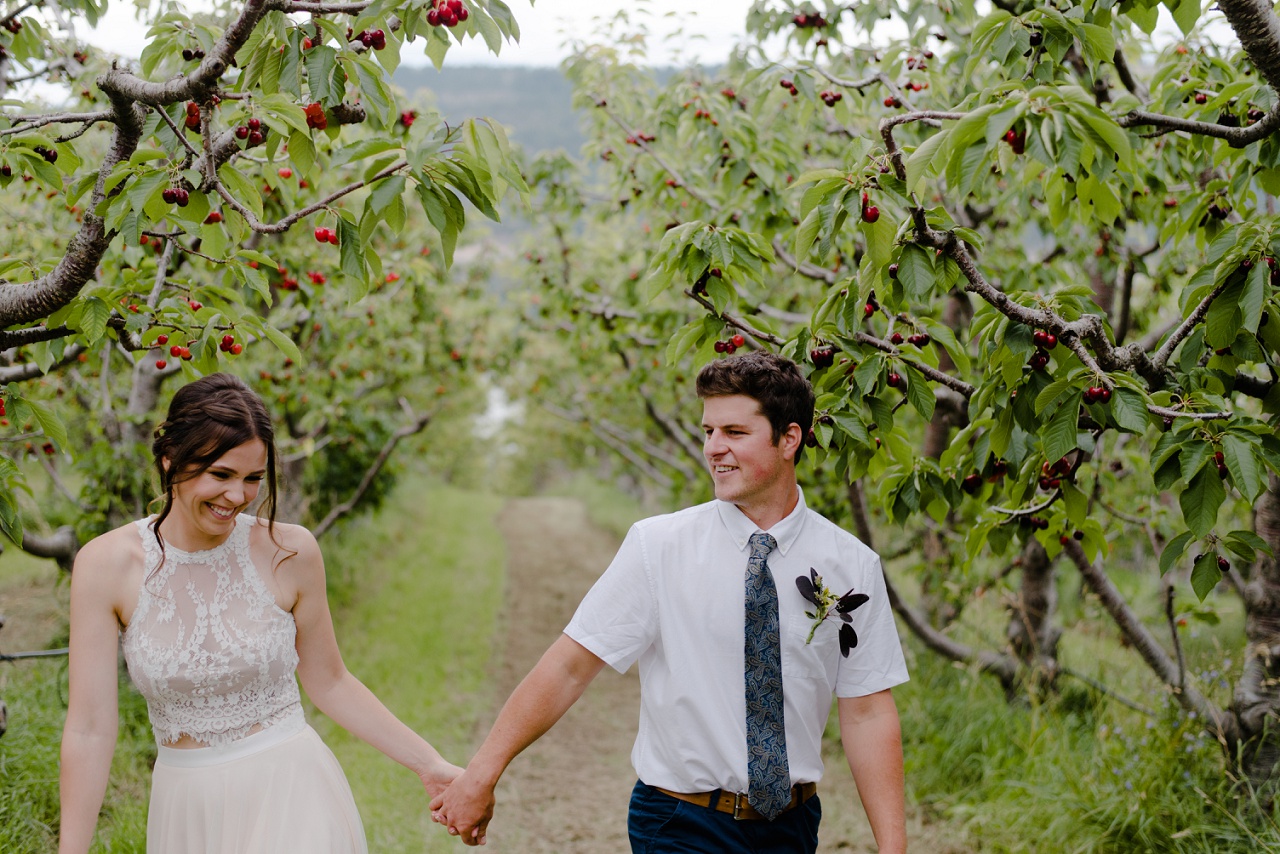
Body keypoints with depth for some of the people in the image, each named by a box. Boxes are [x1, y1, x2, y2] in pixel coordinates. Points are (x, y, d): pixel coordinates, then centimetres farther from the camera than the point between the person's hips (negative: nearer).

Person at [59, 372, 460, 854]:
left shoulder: (289, 552, -7)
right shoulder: (106, 566, -9)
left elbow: (329, 683, 5)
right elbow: (90, 729, -7)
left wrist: (429, 764, 4)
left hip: (290, 798, -1)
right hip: (188, 810, 1)